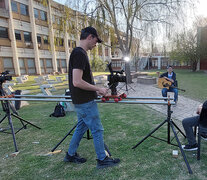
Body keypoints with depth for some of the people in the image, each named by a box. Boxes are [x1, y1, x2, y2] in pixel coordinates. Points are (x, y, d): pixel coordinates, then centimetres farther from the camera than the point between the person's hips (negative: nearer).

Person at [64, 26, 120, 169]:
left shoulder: (80, 53, 13)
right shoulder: (79, 53, -19)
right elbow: (77, 82, -26)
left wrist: (95, 90, 12)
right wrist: (98, 89, -16)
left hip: (82, 101, 10)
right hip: (85, 102, -10)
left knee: (81, 127, 20)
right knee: (97, 130, 3)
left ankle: (71, 155, 35)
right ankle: (102, 159, 20)